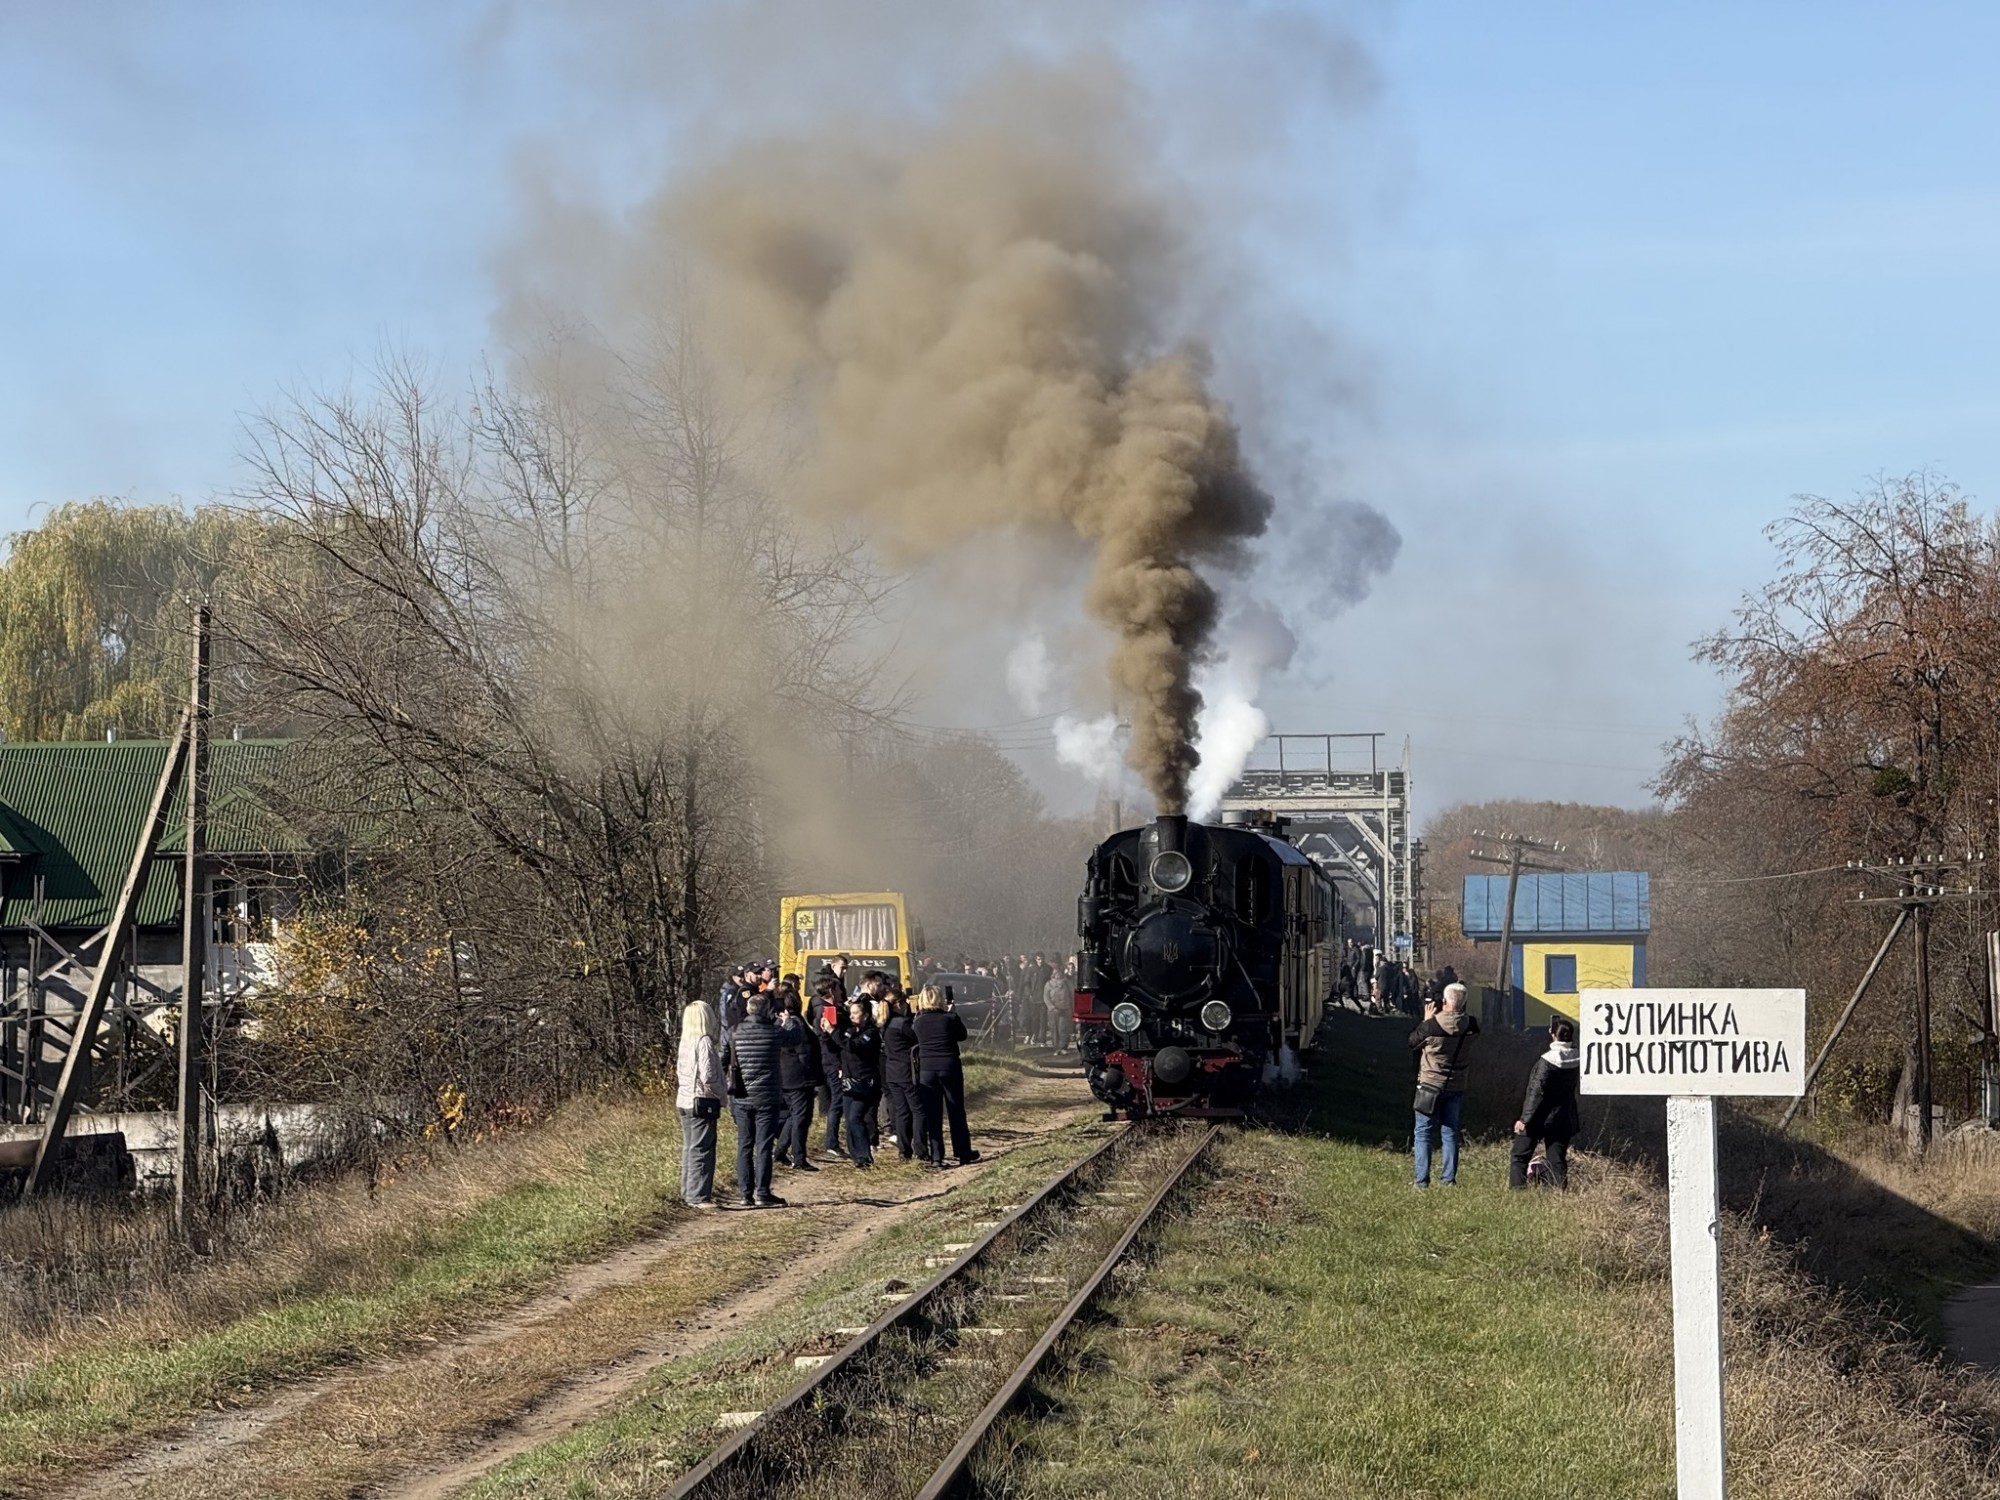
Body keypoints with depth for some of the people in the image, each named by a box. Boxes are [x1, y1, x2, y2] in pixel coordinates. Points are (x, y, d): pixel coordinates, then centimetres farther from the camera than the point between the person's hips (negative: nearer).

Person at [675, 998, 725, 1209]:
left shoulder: (685, 1042, 8)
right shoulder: (704, 1042, -16)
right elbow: (708, 1078, -21)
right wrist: (721, 1094, -6)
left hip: (685, 1102, 9)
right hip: (702, 1103, -9)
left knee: (690, 1148, 15)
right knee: (701, 1150, -5)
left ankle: (688, 1192, 21)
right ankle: (698, 1197, -4)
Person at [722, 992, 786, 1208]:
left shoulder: (734, 1034, 0)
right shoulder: (773, 1032, -7)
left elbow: (722, 1063, 3)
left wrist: (721, 1091, 16)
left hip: (741, 1099, 3)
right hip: (767, 1098, -3)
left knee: (744, 1146, 9)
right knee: (763, 1146, -1)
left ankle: (745, 1193, 10)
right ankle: (762, 1193, -3)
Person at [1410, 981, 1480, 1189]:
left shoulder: (1431, 1025, -21)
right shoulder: (1469, 1026, -10)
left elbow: (1412, 1043, -3)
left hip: (1430, 1085, -3)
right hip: (1456, 1086, 3)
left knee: (1424, 1133, 5)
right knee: (1450, 1133, 12)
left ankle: (1422, 1180, 1)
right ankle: (1448, 1179, 10)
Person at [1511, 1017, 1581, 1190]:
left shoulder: (1547, 1061, -19)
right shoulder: (1575, 1059, -3)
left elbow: (1536, 1092, -19)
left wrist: (1524, 1119, -17)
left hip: (1538, 1118, -5)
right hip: (1561, 1120, 5)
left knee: (1519, 1157, 5)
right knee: (1557, 1160, 10)